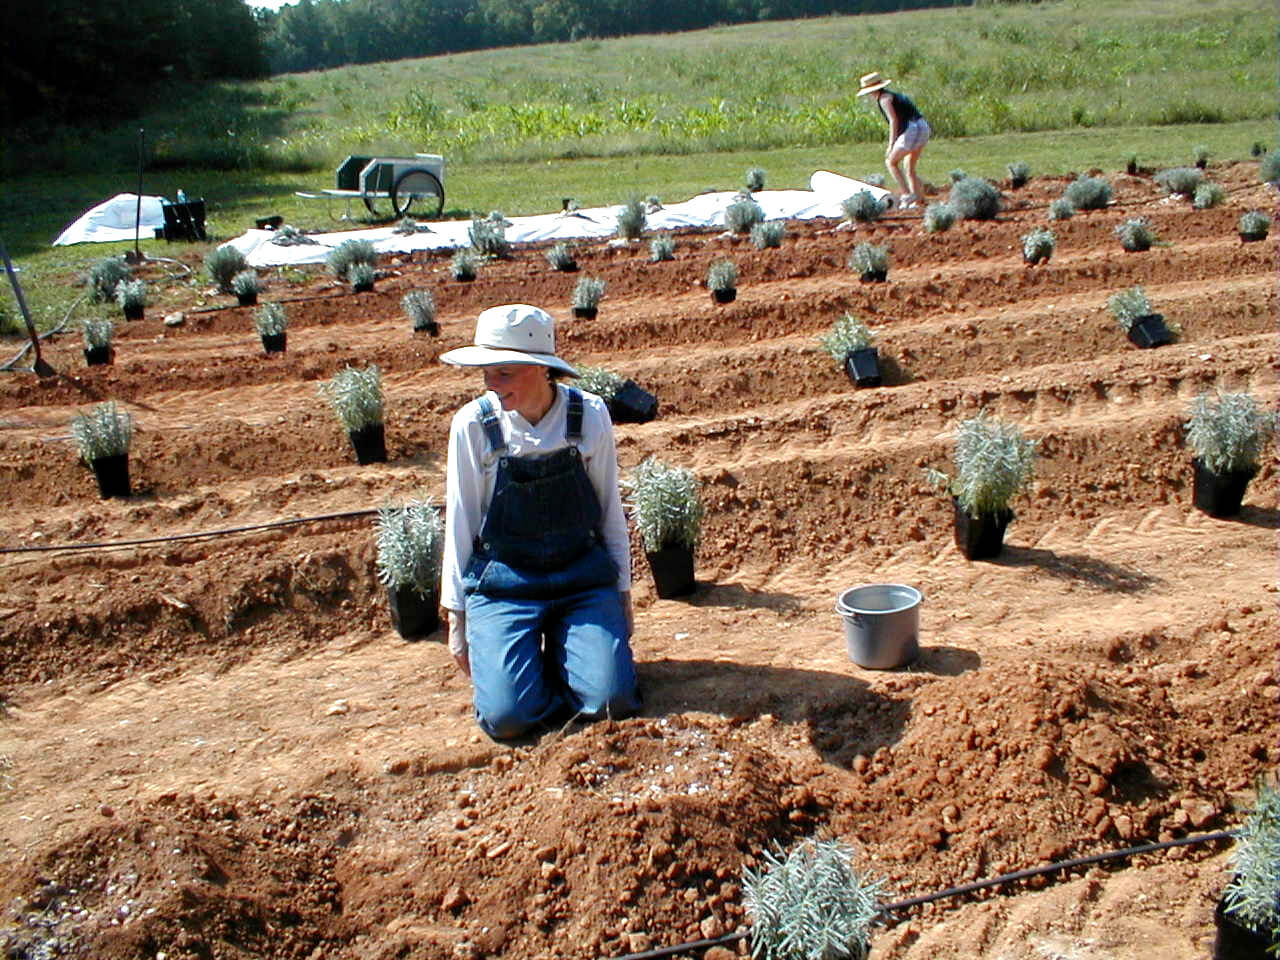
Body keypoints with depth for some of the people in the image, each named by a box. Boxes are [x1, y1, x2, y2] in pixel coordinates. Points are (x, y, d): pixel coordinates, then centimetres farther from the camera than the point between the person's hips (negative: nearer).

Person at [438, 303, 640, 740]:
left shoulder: (589, 415, -8)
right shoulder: (473, 425, -9)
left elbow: (610, 509, 3)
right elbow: (460, 524, -1)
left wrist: (621, 592, 8)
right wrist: (456, 615, 2)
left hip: (583, 576, 1)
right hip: (502, 583, -1)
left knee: (610, 700, -17)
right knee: (507, 716, -18)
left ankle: (562, 650, 16)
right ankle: (530, 655, 16)